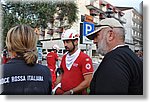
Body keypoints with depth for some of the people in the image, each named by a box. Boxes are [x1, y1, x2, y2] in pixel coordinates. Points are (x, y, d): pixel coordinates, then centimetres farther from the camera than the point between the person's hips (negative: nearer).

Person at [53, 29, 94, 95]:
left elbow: (87, 82, -18)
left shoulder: (85, 59, -16)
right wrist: (57, 87, 0)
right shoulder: (64, 57, 6)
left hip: (77, 93, -5)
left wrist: (71, 92, -19)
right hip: (62, 93, 6)